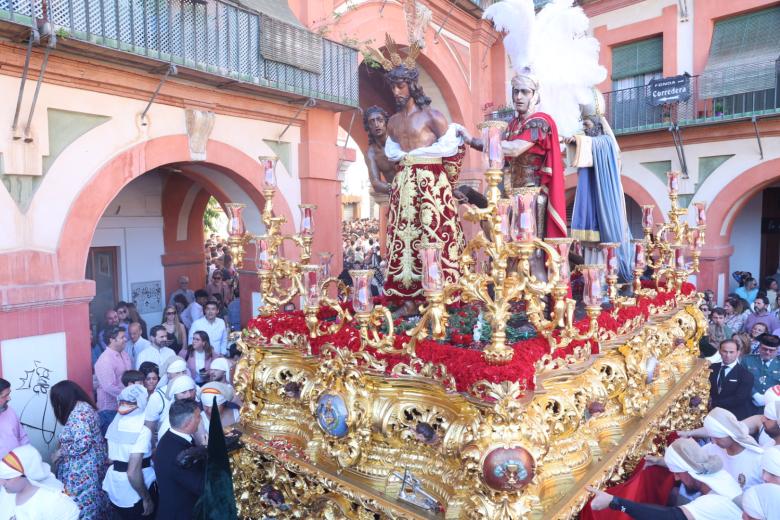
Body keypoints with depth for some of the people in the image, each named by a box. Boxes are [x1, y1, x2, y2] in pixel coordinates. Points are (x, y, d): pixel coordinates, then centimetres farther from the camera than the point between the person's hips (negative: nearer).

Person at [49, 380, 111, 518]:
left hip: (84, 468, -9)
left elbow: (82, 444, -27)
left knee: (83, 503, 4)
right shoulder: (83, 406, 7)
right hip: (91, 463, 9)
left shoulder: (78, 413, -23)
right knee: (92, 500, 19)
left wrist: (60, 452, -14)